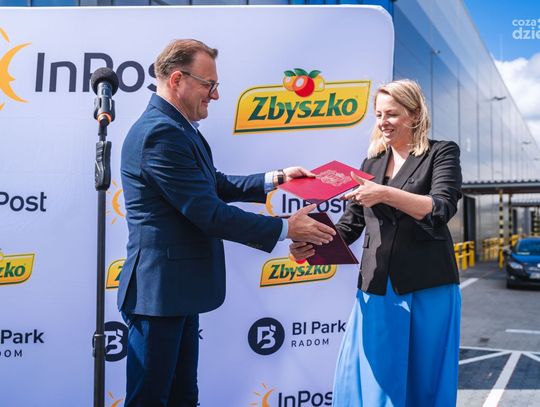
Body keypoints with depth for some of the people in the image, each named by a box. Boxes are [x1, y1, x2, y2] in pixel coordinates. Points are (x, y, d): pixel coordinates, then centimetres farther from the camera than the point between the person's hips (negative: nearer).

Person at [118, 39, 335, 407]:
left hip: (178, 287, 10)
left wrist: (275, 179, 7)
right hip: (161, 290, -10)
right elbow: (210, 214, -23)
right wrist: (287, 228, -16)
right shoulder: (161, 133, -21)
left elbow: (215, 186, 17)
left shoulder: (176, 127, 10)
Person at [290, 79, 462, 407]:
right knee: (372, 379, 5)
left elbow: (441, 208, -14)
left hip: (428, 287, -3)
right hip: (377, 288, 4)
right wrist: (314, 244, -8)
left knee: (425, 380, 7)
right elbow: (351, 224, 11)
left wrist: (385, 193, -26)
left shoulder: (442, 153, 2)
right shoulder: (372, 162, 14)